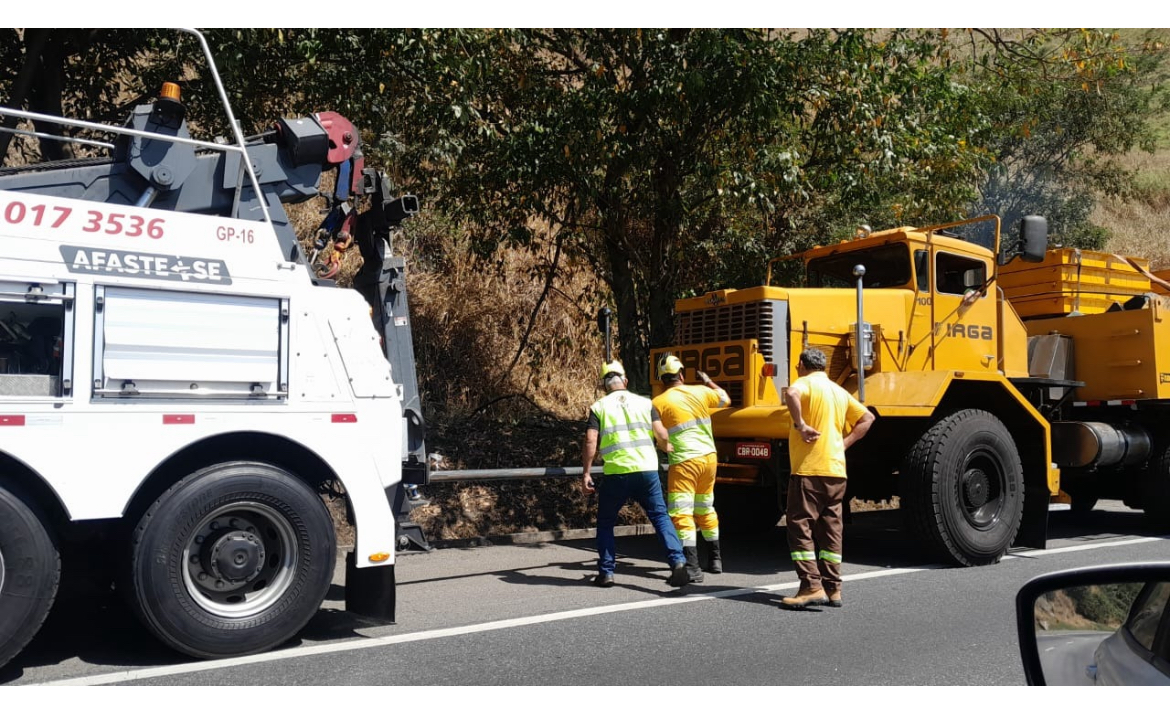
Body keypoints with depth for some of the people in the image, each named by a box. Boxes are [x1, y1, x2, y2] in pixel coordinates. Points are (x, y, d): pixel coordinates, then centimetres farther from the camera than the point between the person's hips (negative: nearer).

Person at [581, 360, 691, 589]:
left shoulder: (598, 407, 6)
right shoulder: (645, 403, 11)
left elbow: (590, 442, -5)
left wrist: (586, 473, 0)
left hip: (616, 473, -1)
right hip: (647, 469, 1)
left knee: (605, 522, 16)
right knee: (660, 517, 9)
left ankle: (606, 572, 14)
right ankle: (677, 561, -6)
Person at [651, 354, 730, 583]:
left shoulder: (658, 402, -7)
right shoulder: (700, 391, 5)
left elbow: (655, 435, -13)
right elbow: (725, 400, 23)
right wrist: (708, 381, 37)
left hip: (684, 462, -6)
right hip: (709, 458, 6)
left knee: (681, 514, -6)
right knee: (705, 510, 21)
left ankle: (692, 568, -16)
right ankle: (715, 560, 31)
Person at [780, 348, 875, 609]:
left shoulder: (806, 383, -4)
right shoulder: (840, 391, 19)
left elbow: (791, 393, -28)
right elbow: (867, 418, 22)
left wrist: (800, 424, -20)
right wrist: (843, 443, 13)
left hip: (809, 469, -7)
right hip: (836, 471, 7)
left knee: (800, 527, -4)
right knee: (831, 530, 11)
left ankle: (811, 587, -9)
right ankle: (833, 589, 13)